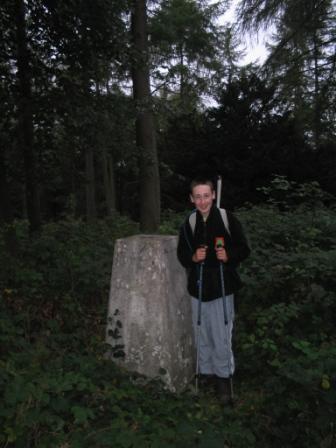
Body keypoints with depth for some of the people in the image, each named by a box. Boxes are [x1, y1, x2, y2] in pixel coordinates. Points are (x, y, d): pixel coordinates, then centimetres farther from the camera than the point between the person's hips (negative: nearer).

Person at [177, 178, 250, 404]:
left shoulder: (228, 219, -9)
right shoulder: (189, 224, 1)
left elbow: (244, 249, -3)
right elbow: (182, 255, 8)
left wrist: (229, 256, -22)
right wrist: (193, 257, -13)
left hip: (222, 287, -3)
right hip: (198, 286, 3)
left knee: (222, 338, 1)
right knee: (202, 336, 16)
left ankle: (224, 377, 24)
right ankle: (206, 372, 36)